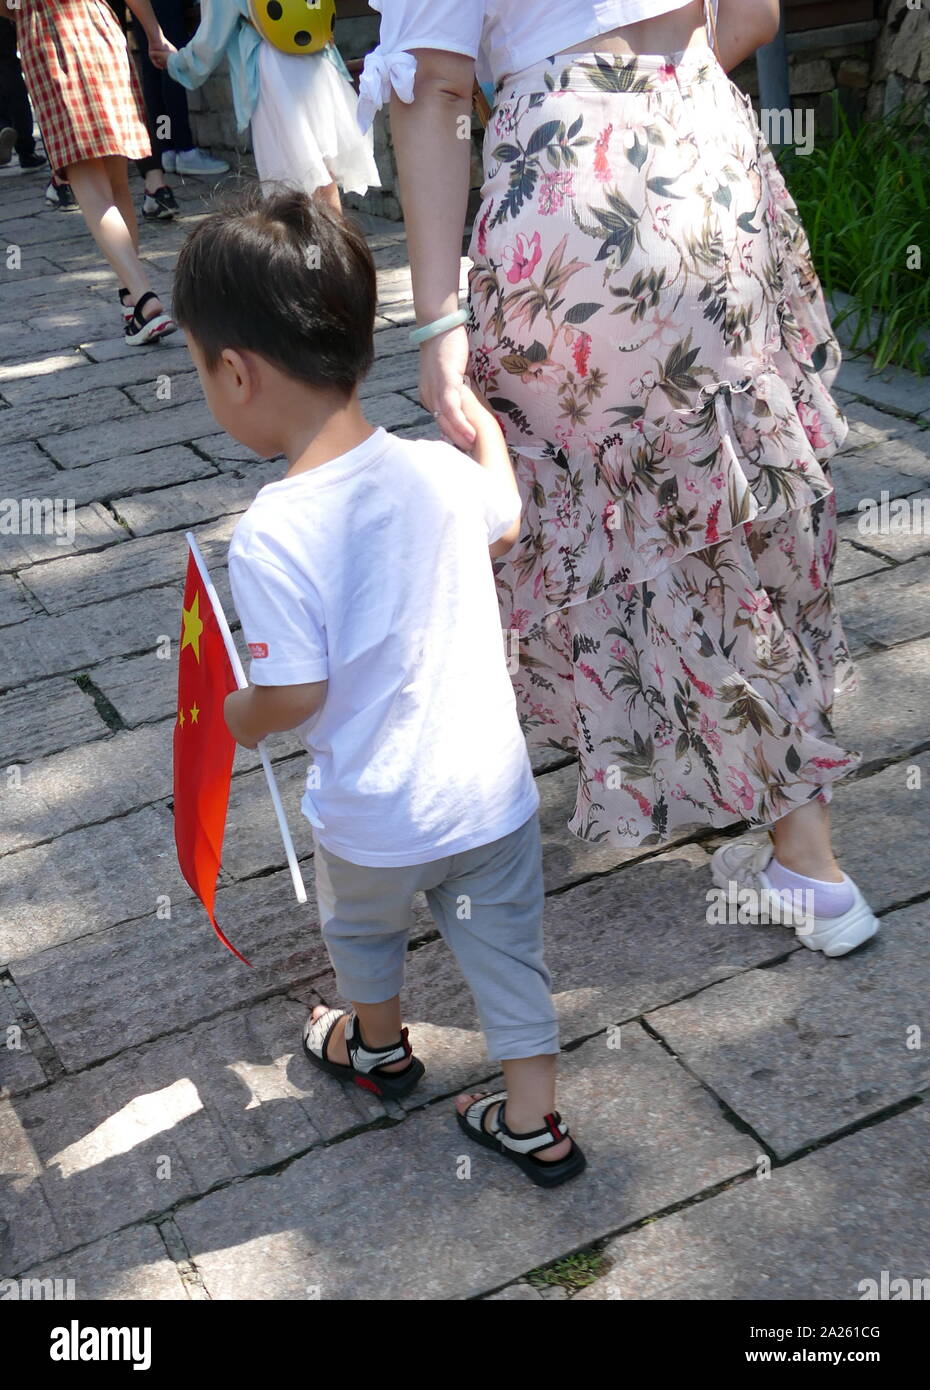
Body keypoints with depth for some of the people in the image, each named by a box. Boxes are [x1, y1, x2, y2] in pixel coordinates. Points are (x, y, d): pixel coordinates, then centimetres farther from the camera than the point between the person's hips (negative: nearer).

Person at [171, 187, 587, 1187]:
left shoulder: (271, 536, -27)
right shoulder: (441, 471, -11)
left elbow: (295, 697, -22)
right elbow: (504, 526, 12)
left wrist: (241, 714, 1)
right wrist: (483, 425, 30)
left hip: (374, 816, -3)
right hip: (493, 787, 4)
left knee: (361, 927, 28)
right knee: (504, 948, 20)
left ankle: (378, 1048, 54)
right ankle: (535, 1126, 33)